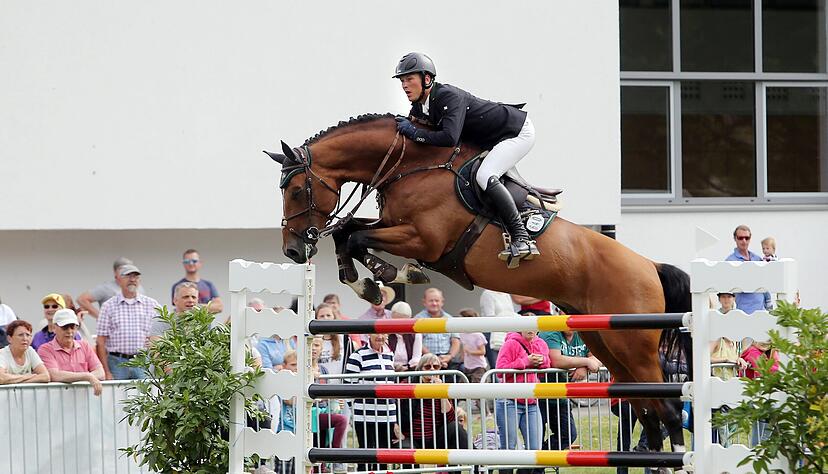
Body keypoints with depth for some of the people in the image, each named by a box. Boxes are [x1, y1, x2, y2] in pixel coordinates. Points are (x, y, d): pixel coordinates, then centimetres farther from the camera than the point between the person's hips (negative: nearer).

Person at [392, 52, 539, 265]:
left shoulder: (449, 97, -30)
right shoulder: (419, 108, -2)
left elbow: (449, 138, -42)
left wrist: (414, 132, -31)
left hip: (518, 132, -10)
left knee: (484, 176, -27)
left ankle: (523, 239, -31)